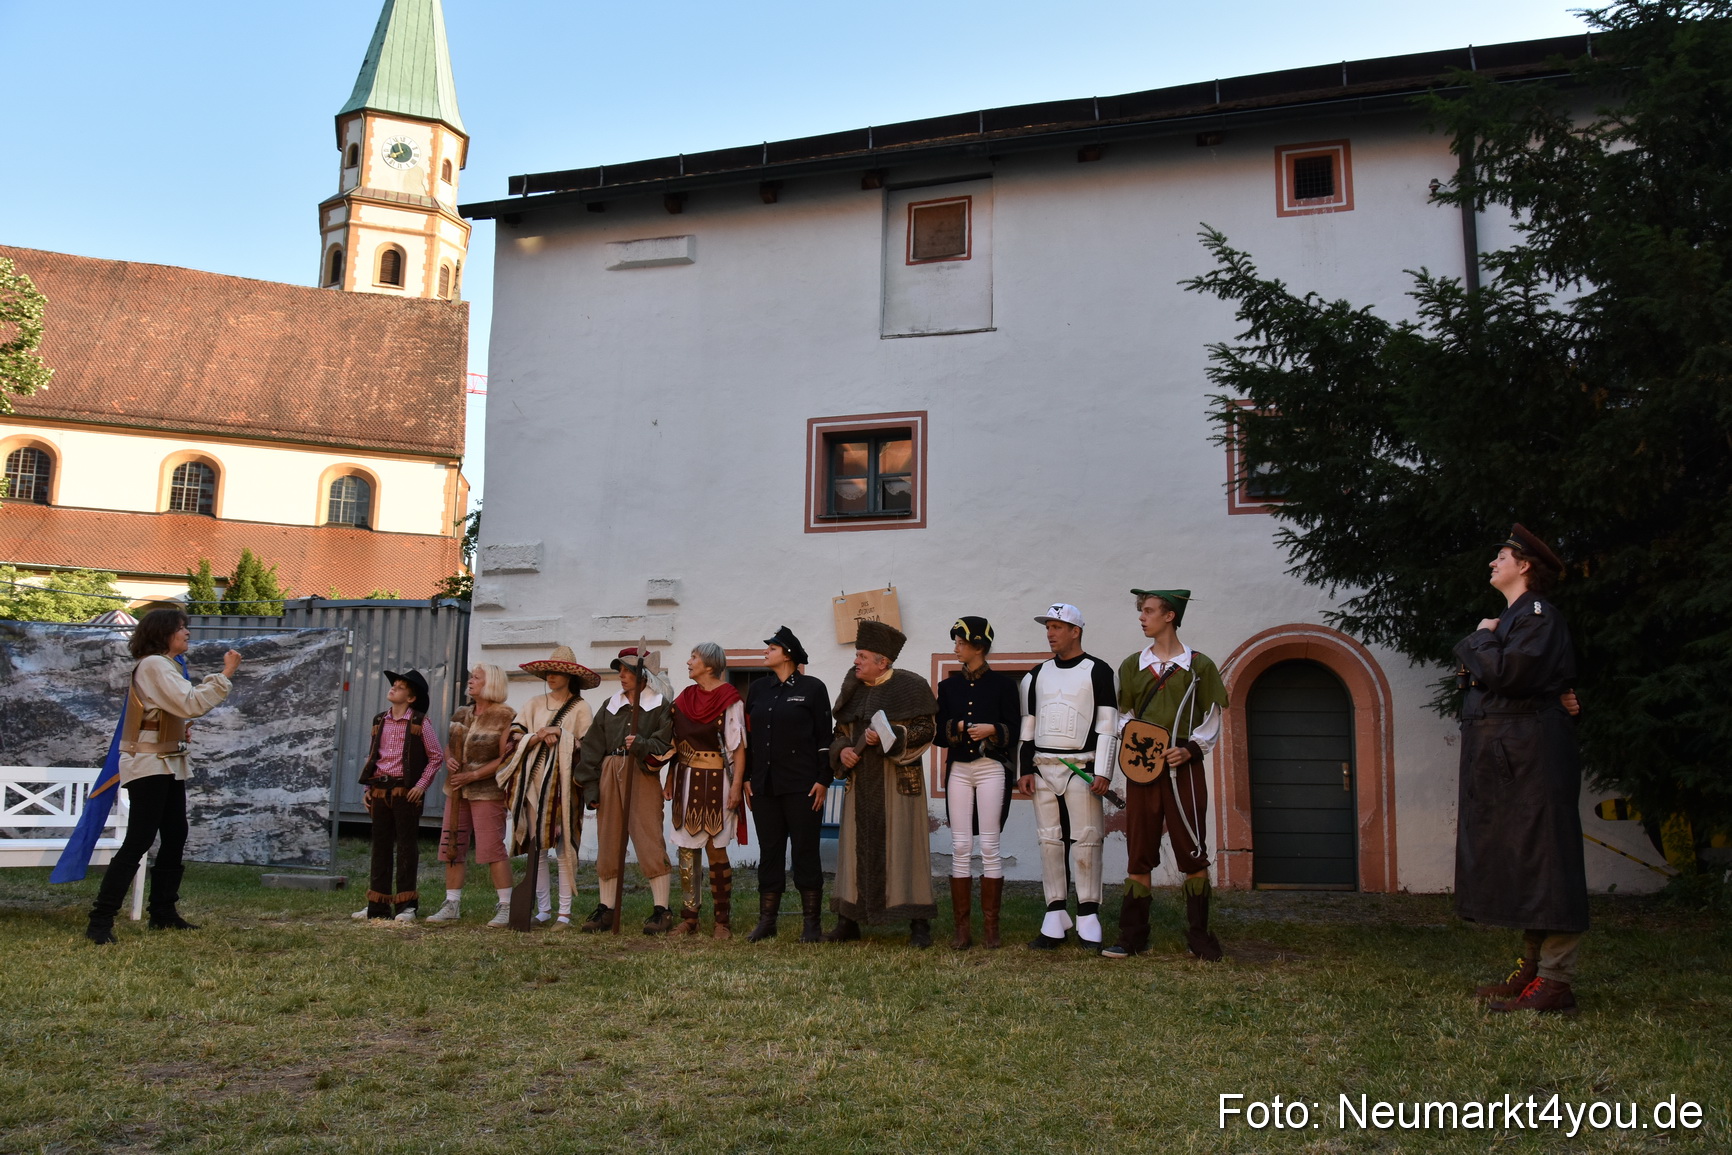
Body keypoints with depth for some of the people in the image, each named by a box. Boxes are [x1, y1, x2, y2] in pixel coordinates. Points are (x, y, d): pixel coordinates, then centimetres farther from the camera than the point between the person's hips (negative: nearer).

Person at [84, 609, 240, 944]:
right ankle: (101, 922, -7)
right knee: (137, 843, -11)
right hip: (149, 766, -10)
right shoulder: (154, 665, -15)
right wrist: (225, 675, -20)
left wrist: (218, 677, 5)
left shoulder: (165, 665, 17)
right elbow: (192, 704, -24)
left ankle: (163, 913, 20)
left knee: (175, 839, 12)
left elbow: (187, 701, 13)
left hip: (169, 765, 10)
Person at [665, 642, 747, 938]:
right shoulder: (685, 698, 11)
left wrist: (736, 785, -16)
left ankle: (723, 920, 5)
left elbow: (738, 747, -10)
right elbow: (675, 744, 14)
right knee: (686, 850, 5)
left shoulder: (729, 700, -7)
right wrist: (670, 780, 10)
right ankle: (688, 918, 11)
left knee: (716, 849, -3)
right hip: (686, 781, 6)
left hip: (715, 781, -6)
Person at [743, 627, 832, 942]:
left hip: (802, 785, -4)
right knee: (769, 852, 9)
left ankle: (812, 923, 8)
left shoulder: (813, 688, -2)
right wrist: (746, 777, 9)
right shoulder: (758, 689, 11)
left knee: (806, 851, 0)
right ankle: (766, 921, 16)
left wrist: (823, 780, -8)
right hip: (764, 785, 5)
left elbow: (824, 737, -3)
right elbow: (748, 735, 14)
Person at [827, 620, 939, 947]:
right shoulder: (854, 689, 12)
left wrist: (888, 738, -19)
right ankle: (848, 920, 14)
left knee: (904, 845, -5)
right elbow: (840, 731, 19)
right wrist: (842, 750, -3)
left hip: (898, 779, -5)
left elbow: (926, 728, -8)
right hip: (860, 780, 5)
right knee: (857, 846, 7)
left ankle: (919, 924, 1)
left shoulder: (909, 686, -5)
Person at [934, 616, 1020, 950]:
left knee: (989, 848, -3)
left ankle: (991, 928, 6)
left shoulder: (1003, 684, 2)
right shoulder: (948, 686, 11)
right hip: (958, 770, 3)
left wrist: (991, 730, -19)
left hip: (992, 769, -3)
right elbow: (939, 734, 8)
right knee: (960, 848, 1)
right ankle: (962, 928, 6)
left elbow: (1014, 731, -1)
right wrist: (959, 727, -11)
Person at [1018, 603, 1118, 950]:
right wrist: (1026, 770, 8)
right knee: (1049, 841, 4)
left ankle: (1088, 916, 4)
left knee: (1086, 841, -5)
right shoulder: (1037, 675, 14)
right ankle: (1055, 918, 9)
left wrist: (1103, 772, -10)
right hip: (1043, 768, 4)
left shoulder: (1098, 672, 1)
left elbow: (1107, 725, -3)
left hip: (1081, 768, -4)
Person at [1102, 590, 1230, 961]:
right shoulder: (1132, 665, 11)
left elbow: (1212, 719, 4)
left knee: (1193, 853, 1)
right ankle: (1132, 937, 10)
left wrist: (1190, 749, -11)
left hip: (1184, 768, -2)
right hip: (1142, 767, 2)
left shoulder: (1199, 665, 2)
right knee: (1139, 853, 4)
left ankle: (1199, 937, 11)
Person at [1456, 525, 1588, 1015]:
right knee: (1517, 864, 12)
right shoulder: (1511, 617, 21)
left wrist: (1481, 639, -5)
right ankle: (1532, 969, 19)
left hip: (1532, 756, -10)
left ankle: (1555, 982, -6)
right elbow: (1485, 676, 17)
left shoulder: (1539, 615, -8)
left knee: (1540, 860, -8)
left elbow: (1505, 672, -22)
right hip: (1505, 759, 10)